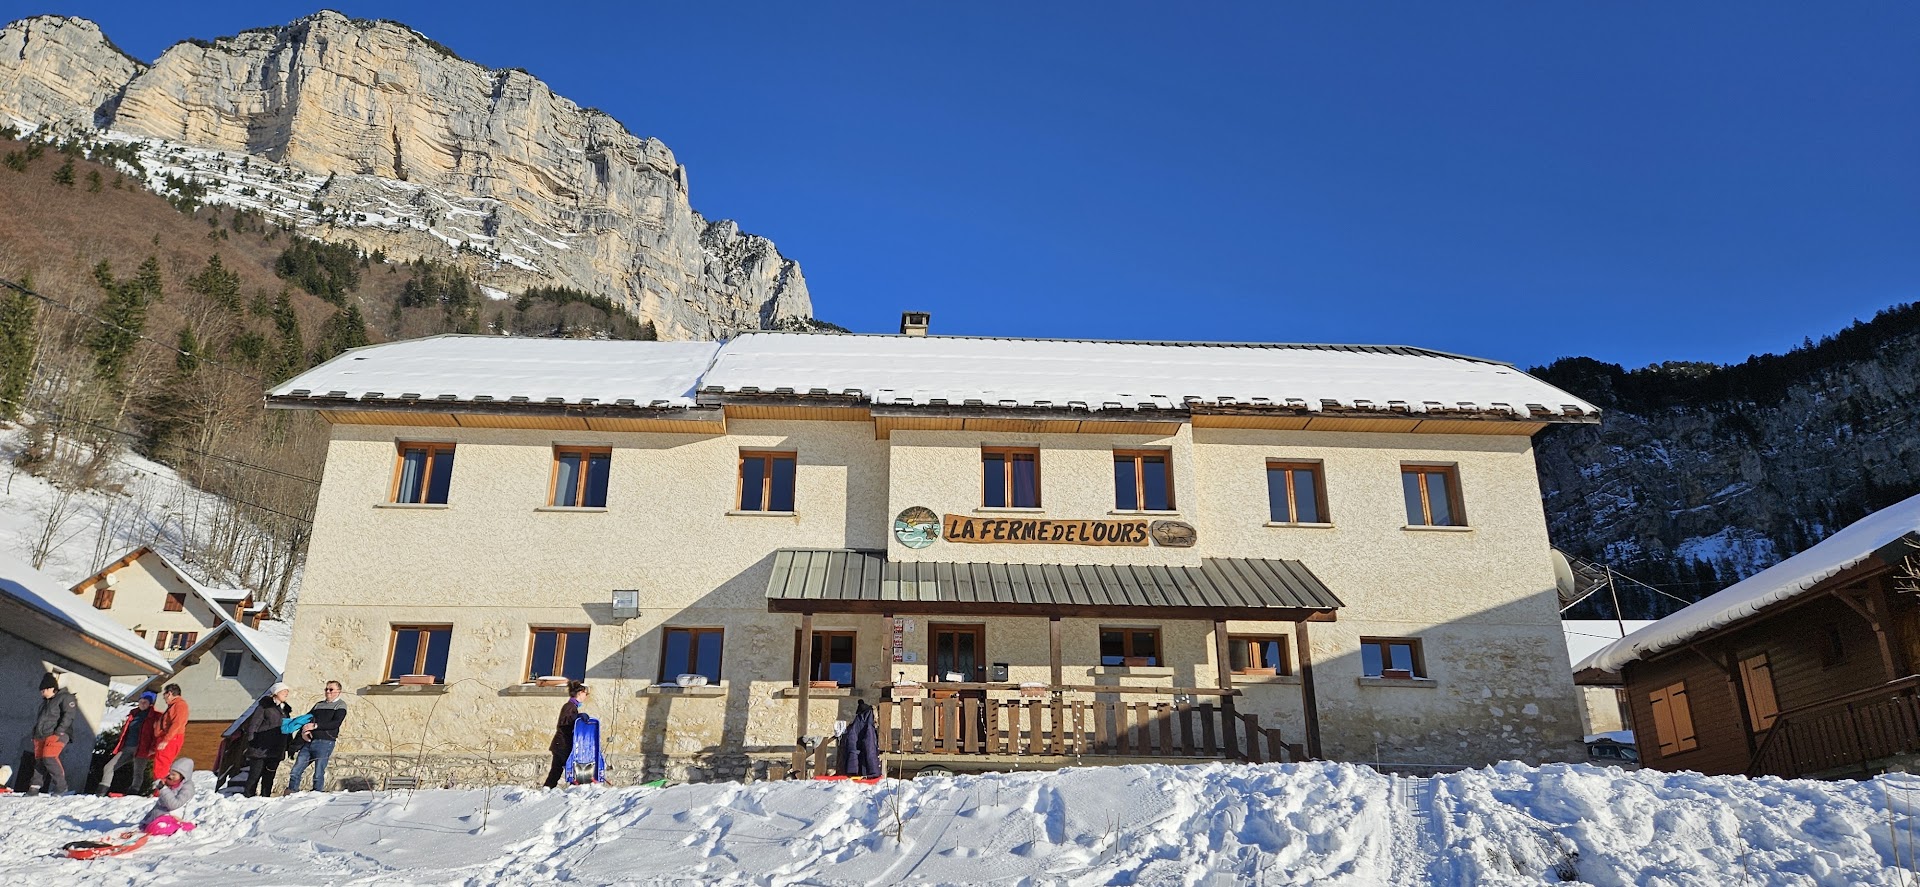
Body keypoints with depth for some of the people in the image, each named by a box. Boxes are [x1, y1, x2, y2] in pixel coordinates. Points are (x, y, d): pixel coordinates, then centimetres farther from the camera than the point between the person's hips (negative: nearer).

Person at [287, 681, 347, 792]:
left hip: (324, 742, -6)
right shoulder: (319, 704, 22)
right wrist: (304, 730, -7)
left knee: (318, 775, -6)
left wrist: (315, 726, -17)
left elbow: (336, 723, -11)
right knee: (296, 771, 2)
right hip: (308, 742, 6)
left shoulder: (340, 706, 4)